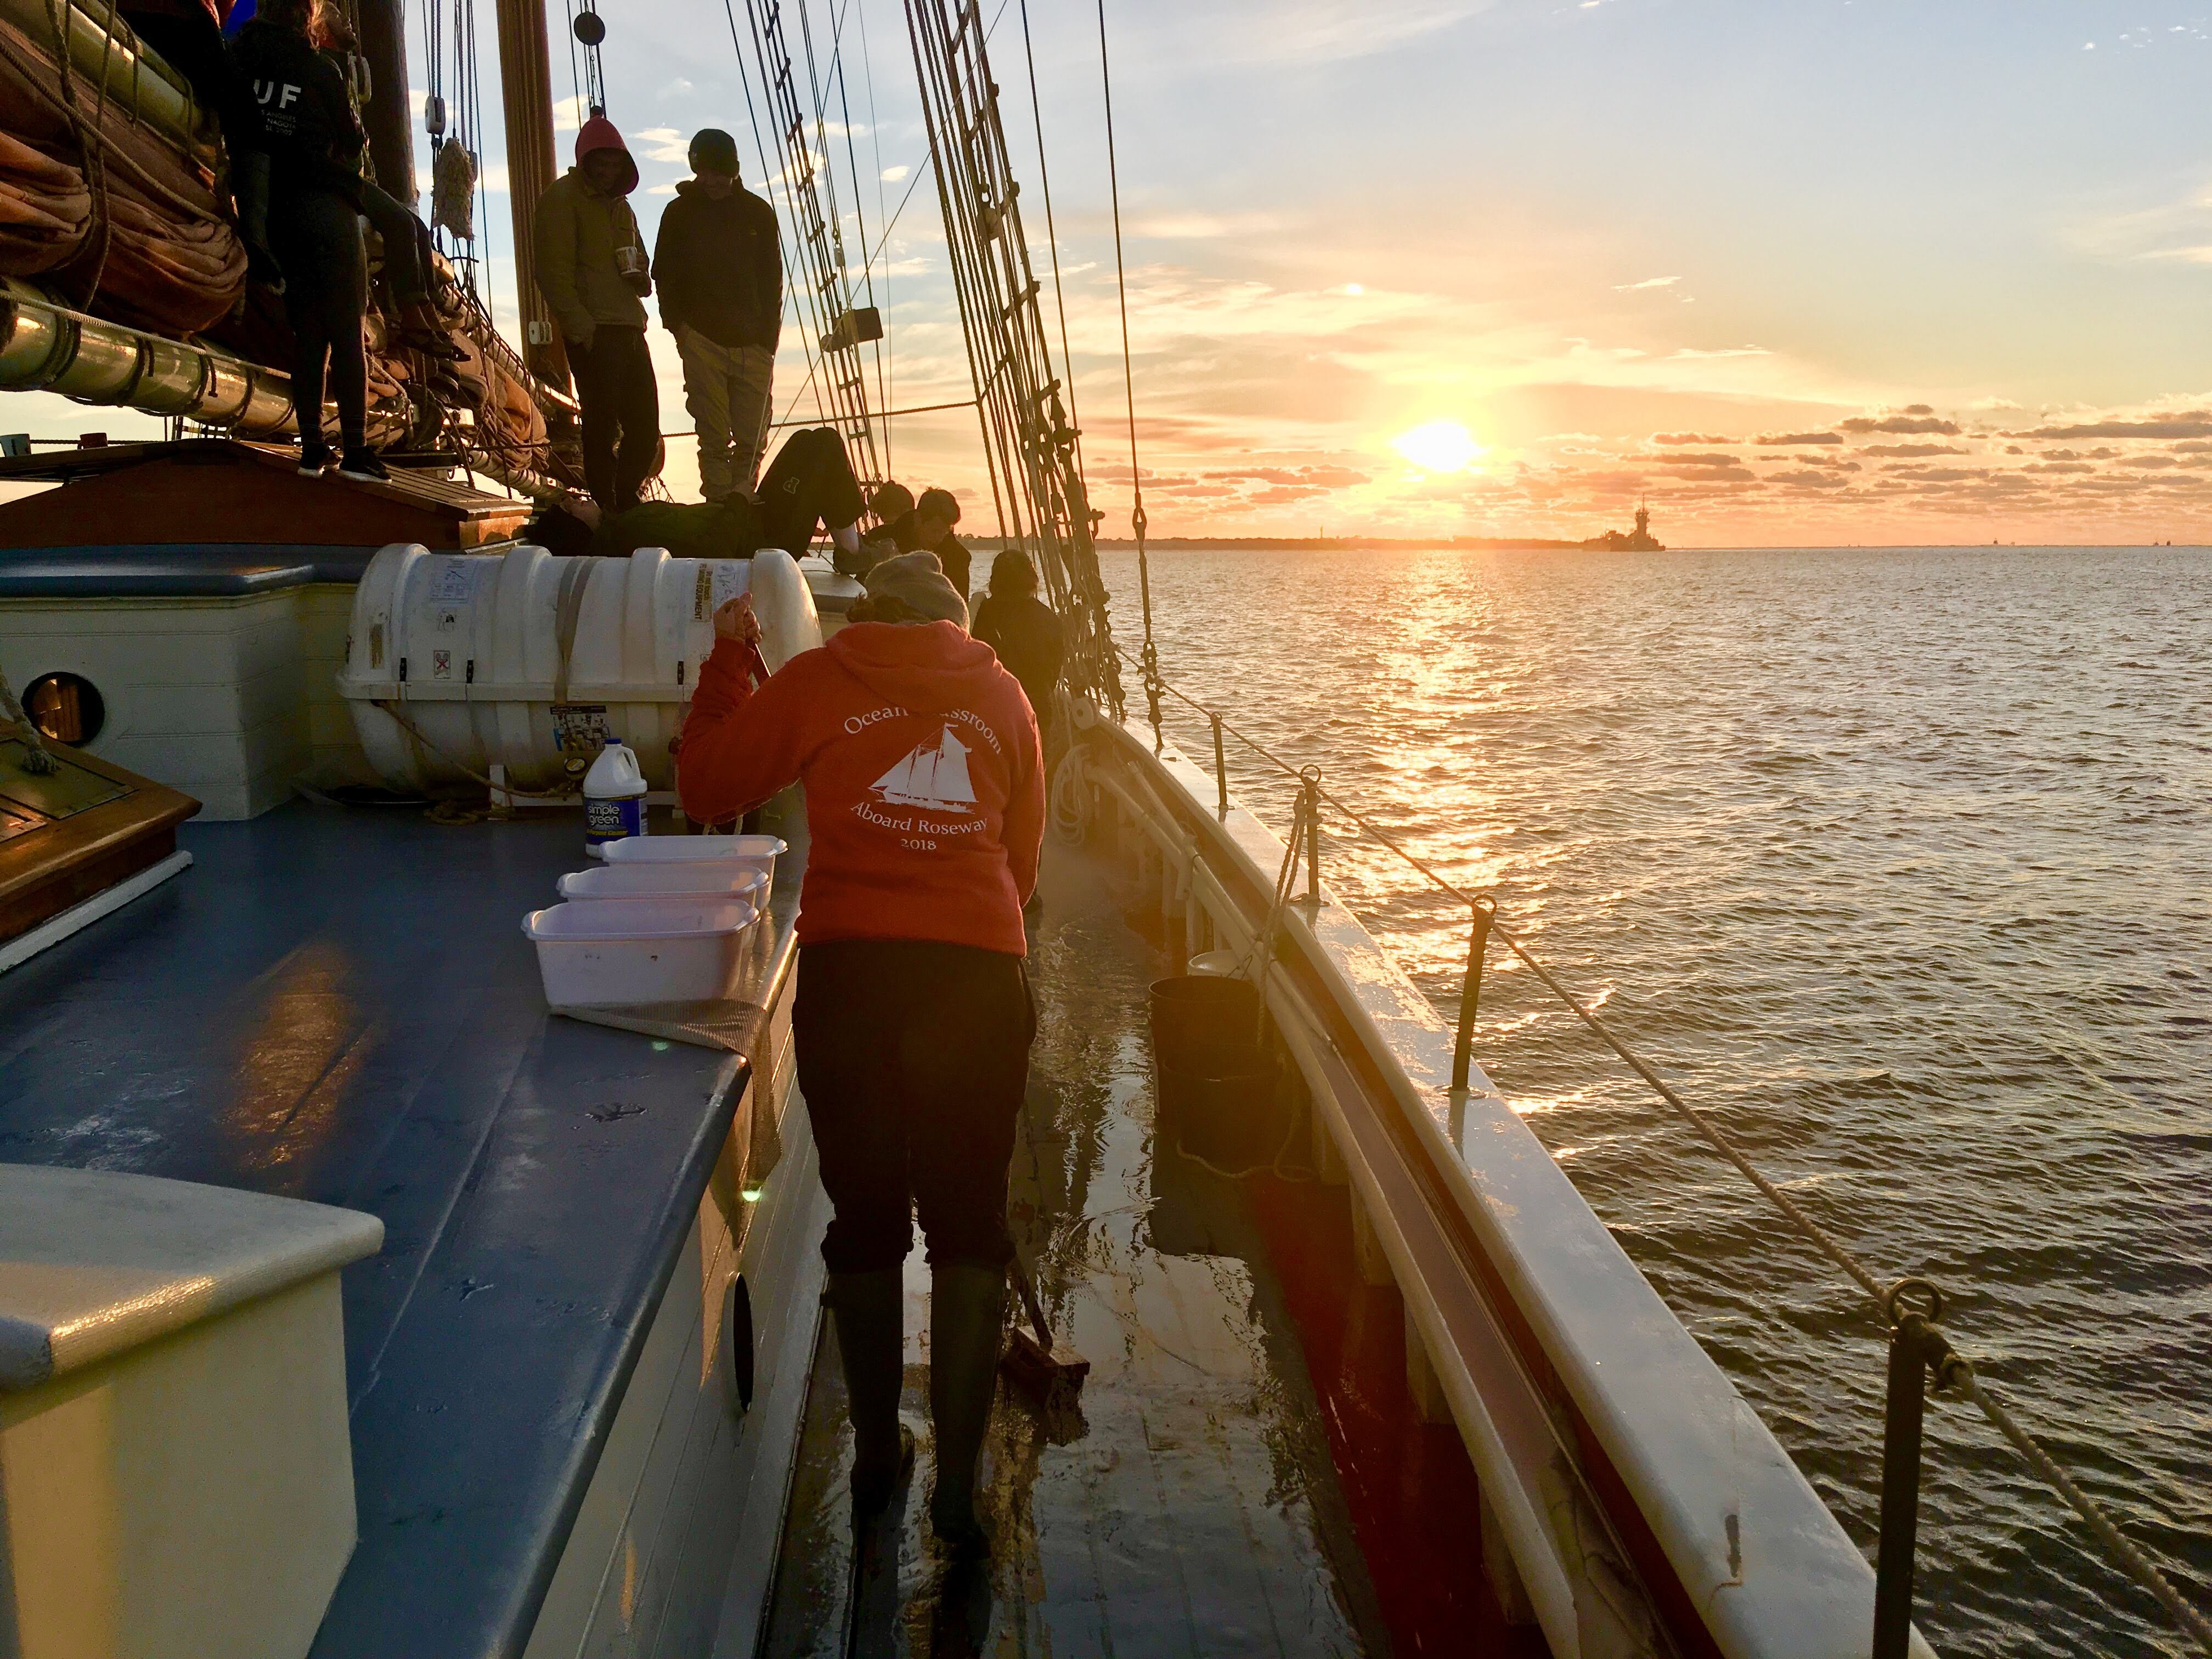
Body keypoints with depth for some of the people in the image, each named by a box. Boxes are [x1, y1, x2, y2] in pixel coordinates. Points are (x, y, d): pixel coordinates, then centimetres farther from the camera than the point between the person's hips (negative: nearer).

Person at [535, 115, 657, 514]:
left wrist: (642, 278, 7)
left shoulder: (619, 204, 21)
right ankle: (607, 512, 0)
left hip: (630, 328, 8)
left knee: (646, 427, 8)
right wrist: (580, 327, -19)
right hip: (593, 332, -8)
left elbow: (639, 259, 32)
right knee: (602, 425, -7)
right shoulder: (562, 198, -3)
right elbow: (554, 272, -11)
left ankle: (626, 506, 22)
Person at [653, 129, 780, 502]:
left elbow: (772, 279, 11)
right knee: (714, 437, -5)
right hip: (702, 343, -1)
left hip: (753, 345, 1)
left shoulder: (758, 212, 10)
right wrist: (679, 328, -1)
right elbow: (666, 276, 10)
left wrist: (769, 336, 2)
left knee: (753, 439, -2)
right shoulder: (680, 213, 7)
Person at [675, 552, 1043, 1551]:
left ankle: (876, 1457, 26)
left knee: (865, 1216, 13)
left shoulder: (817, 681, 9)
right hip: (980, 972, 1)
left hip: (847, 967, 0)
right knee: (967, 1221, 8)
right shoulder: (1001, 695, 15)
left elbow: (704, 788, 15)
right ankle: (957, 1479, 6)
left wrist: (725, 662, 25)